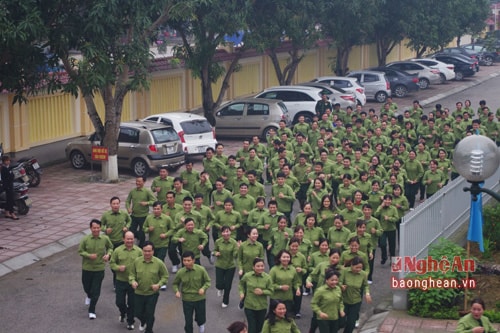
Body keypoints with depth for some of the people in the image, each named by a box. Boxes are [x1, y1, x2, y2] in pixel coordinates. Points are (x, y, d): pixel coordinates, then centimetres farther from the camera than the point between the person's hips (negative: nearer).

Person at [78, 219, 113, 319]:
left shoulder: (105, 239, -9)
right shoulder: (85, 239, -12)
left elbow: (110, 247, 9)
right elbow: (80, 251, -4)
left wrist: (108, 254, -12)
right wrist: (89, 255, -21)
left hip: (99, 268, -1)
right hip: (87, 268, 1)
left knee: (96, 291, -1)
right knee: (86, 287, 21)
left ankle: (92, 311, 13)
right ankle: (89, 296, 57)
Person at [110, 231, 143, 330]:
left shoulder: (138, 251, -3)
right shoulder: (118, 250, -4)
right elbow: (112, 263, 2)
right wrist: (118, 267, -16)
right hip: (121, 281, 0)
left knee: (131, 303, 7)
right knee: (119, 302, 6)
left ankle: (130, 322, 25)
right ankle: (123, 313, 40)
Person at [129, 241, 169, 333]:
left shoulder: (159, 263, -12)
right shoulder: (137, 261, -8)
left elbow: (165, 276, -2)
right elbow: (132, 274, 3)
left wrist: (159, 284, -17)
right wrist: (133, 281, -17)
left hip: (152, 294, -2)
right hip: (138, 293, 2)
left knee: (149, 314, 5)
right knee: (138, 313, 15)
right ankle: (143, 322, 52)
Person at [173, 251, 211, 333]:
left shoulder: (201, 270, -17)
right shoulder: (180, 272, -14)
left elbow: (208, 281, -4)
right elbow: (175, 283, 2)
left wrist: (203, 288, -22)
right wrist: (177, 291, -17)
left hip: (200, 299, 0)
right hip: (187, 300, 0)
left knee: (201, 318, 16)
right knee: (188, 321, 8)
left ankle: (201, 324, 51)